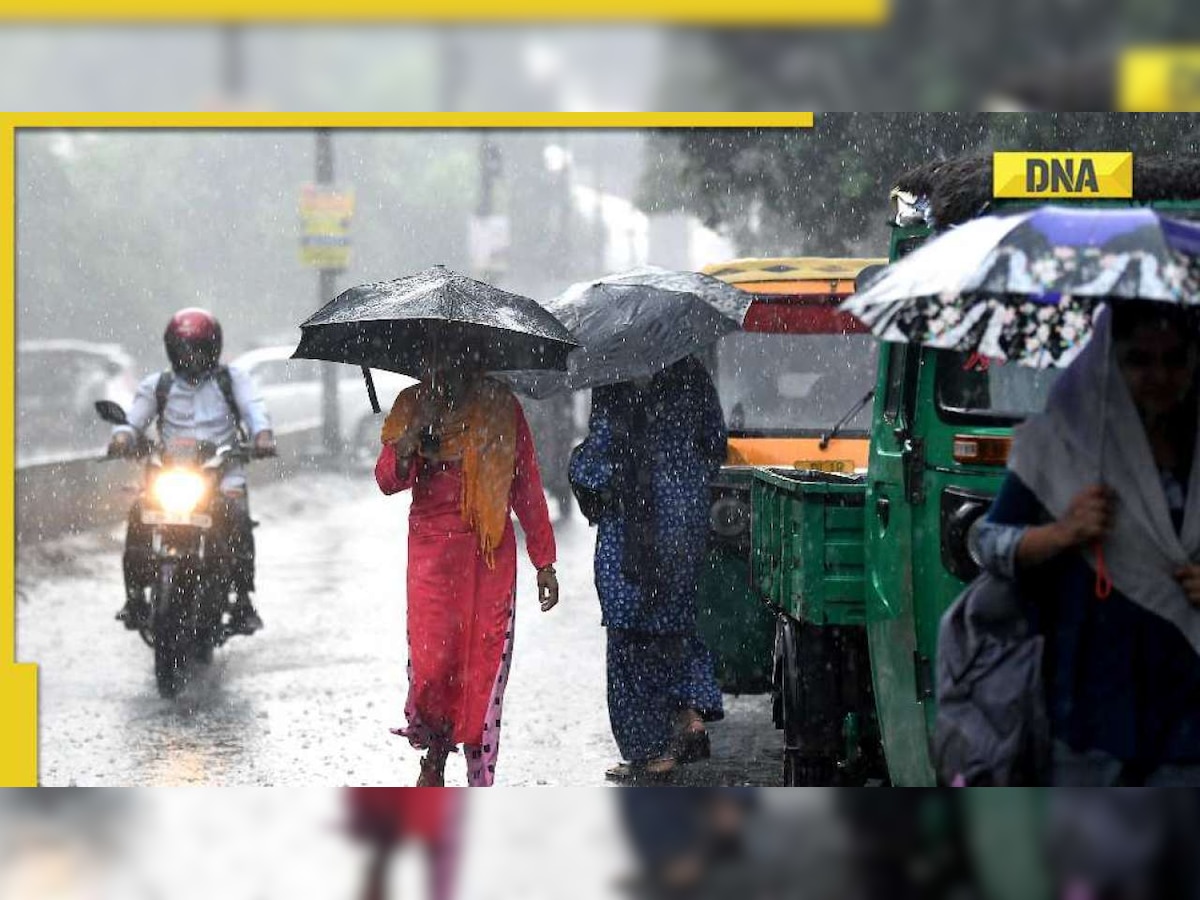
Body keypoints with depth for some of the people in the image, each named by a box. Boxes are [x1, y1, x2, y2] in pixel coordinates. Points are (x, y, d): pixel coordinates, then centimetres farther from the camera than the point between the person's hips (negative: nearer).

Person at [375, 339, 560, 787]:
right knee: (431, 658, -9)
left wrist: (544, 561, 7)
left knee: (486, 664, -3)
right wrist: (412, 438, -20)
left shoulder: (500, 406, 6)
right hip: (432, 548, 0)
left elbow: (527, 485, 8)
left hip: (491, 551, 0)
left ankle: (481, 786, 2)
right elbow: (388, 479, 0)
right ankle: (433, 759, 17)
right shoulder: (412, 405, 7)